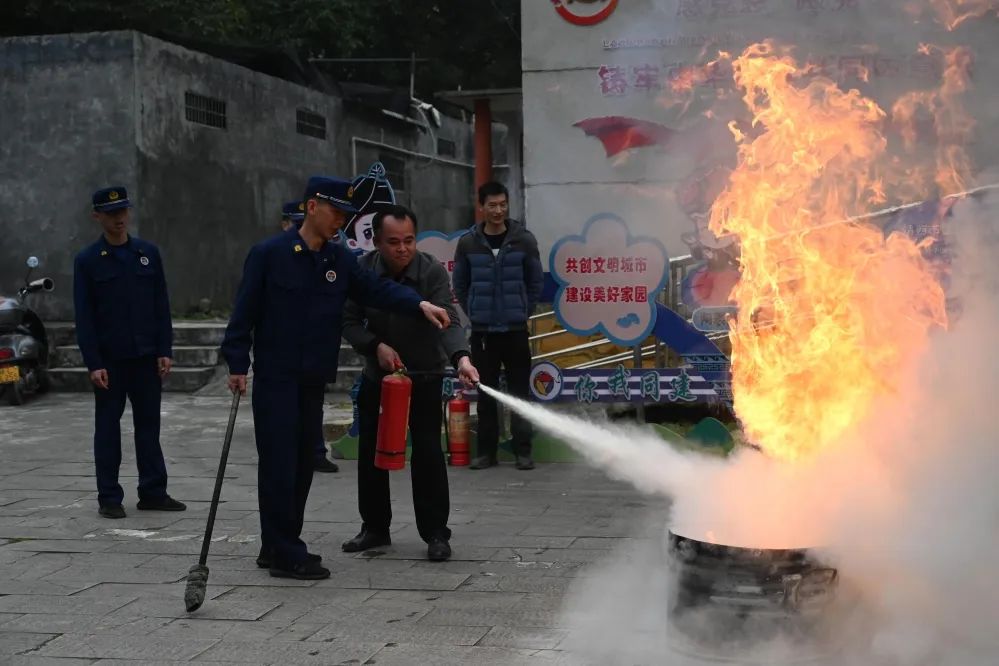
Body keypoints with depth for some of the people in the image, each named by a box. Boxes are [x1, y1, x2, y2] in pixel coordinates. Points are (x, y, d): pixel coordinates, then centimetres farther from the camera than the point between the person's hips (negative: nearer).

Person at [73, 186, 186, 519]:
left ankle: (153, 492, 15)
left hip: (146, 356, 3)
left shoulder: (148, 253, 7)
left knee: (149, 425, 7)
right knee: (108, 427, 5)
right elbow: (84, 317, -4)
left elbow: (161, 306, 7)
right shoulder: (87, 260, -1)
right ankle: (109, 498, 11)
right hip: (109, 359, -3)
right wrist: (93, 363, -10)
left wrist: (165, 350, 0)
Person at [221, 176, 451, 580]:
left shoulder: (340, 260, 8)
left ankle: (279, 547, 21)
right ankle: (284, 554, -2)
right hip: (275, 378, -6)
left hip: (314, 380, 6)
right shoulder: (269, 254, -7)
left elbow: (376, 289, 0)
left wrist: (418, 304, -16)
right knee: (280, 464, -7)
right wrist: (237, 364, -10)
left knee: (302, 464, 10)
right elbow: (244, 312, -7)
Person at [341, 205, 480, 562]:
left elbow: (448, 320, -33)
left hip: (424, 376, -3)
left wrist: (461, 357, -51)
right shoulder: (362, 271, -12)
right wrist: (376, 346, -24)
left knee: (428, 451, -8)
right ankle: (375, 528, 23)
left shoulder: (433, 271, -21)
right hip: (377, 374, 3)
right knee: (370, 451, 8)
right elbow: (349, 321, -6)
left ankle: (436, 533, 3)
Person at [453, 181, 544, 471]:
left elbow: (536, 282, 6)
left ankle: (523, 451, 8)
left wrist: (523, 312, 2)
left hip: (516, 330, -1)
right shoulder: (468, 243, 2)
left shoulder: (524, 240, 0)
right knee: (486, 392, 6)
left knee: (519, 391, 2)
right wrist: (474, 314, 3)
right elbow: (460, 286, 9)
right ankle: (486, 451, 13)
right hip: (482, 331, 1)